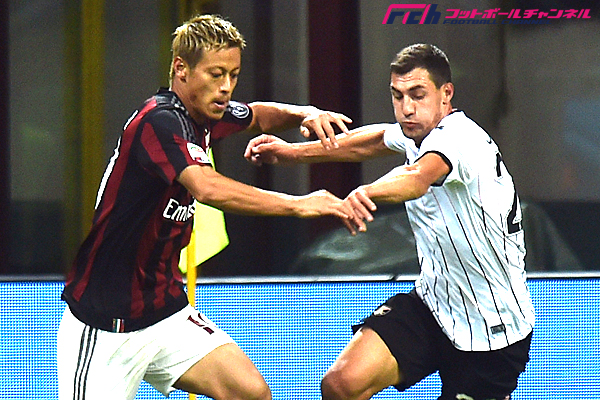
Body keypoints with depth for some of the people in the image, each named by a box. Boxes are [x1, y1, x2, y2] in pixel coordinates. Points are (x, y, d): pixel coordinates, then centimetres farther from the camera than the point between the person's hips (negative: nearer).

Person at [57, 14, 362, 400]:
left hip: (167, 310, 8)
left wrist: (303, 114, 7)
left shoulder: (203, 113, 6)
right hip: (105, 325, -8)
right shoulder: (157, 121, -20)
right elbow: (208, 189, -37)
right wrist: (298, 204, -36)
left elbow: (259, 115, 28)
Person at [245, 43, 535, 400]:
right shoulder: (415, 131, 1)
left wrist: (367, 192, -67)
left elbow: (417, 178, -48)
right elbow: (368, 142, 26)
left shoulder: (459, 136, -24)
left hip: (495, 330, -7)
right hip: (432, 304, 7)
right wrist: (294, 151, 20)